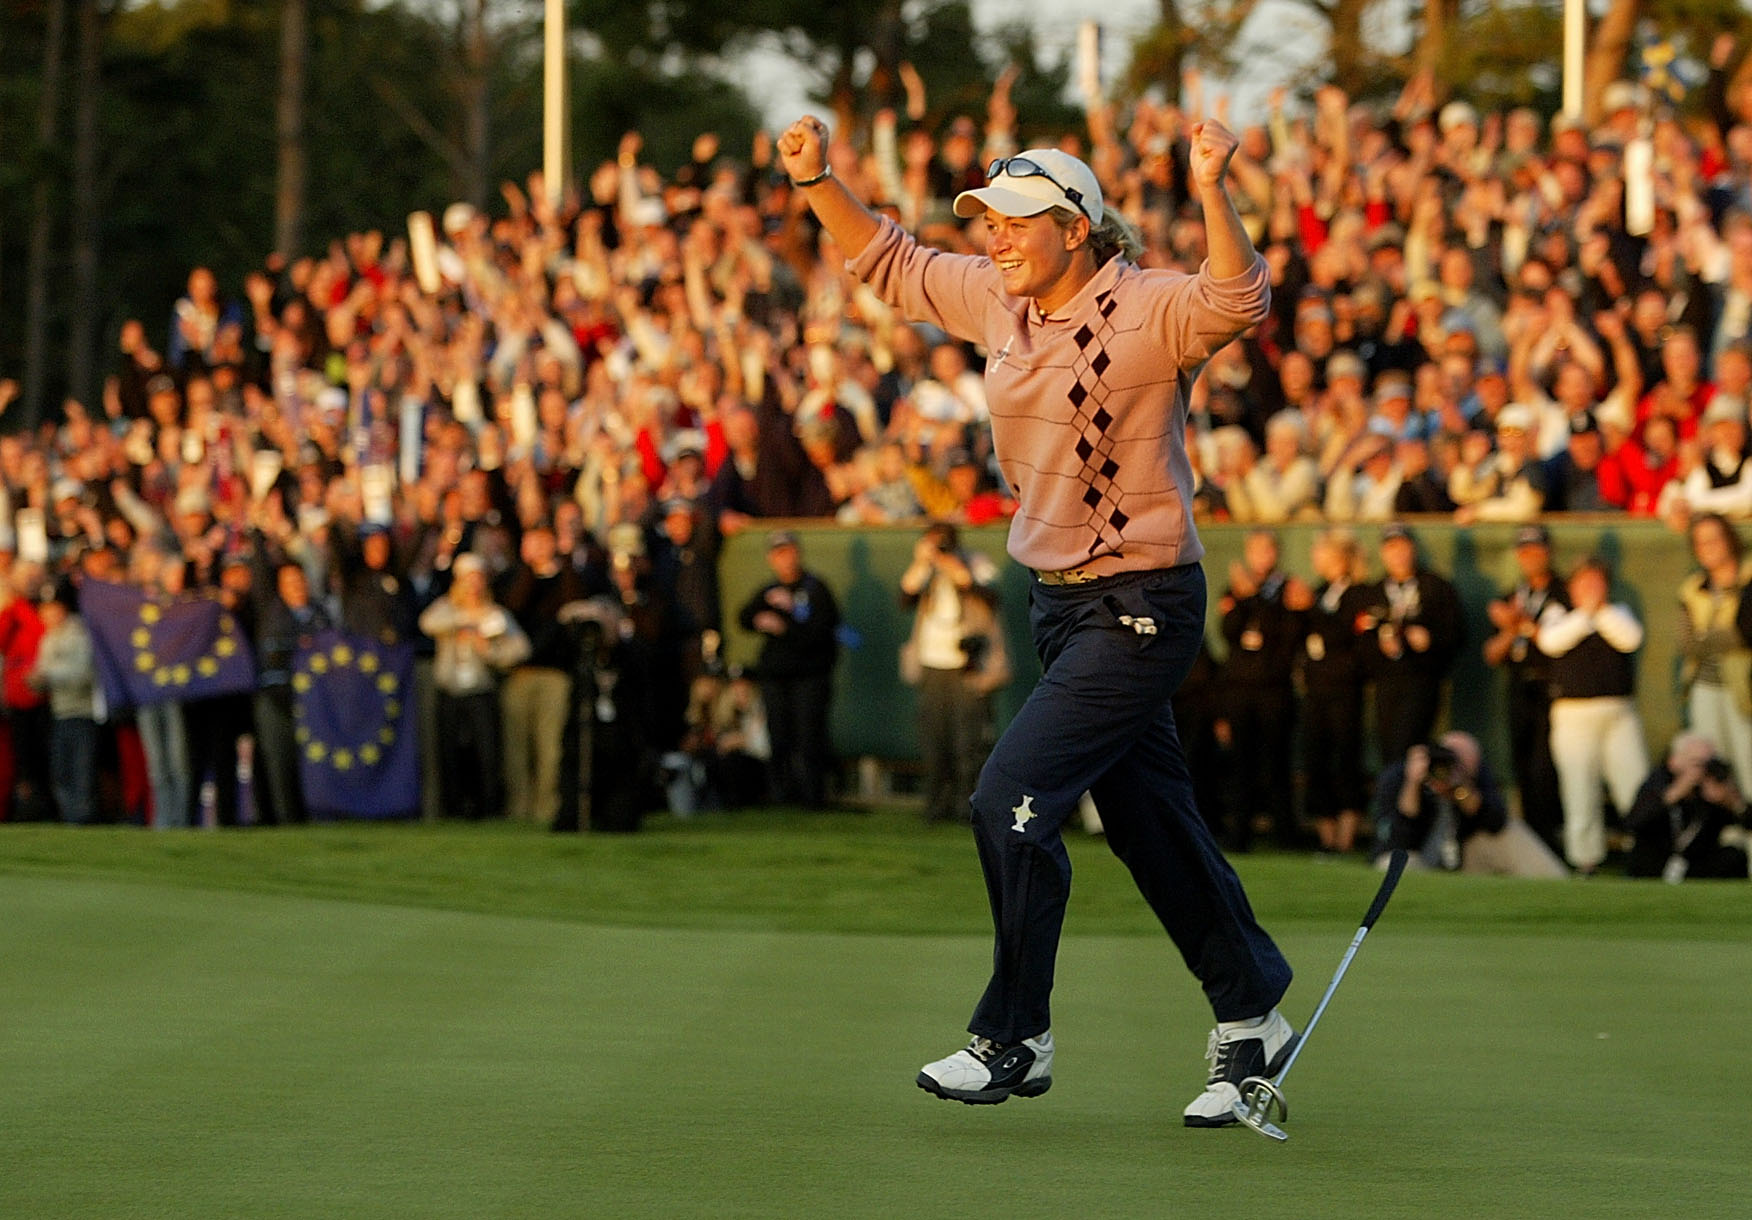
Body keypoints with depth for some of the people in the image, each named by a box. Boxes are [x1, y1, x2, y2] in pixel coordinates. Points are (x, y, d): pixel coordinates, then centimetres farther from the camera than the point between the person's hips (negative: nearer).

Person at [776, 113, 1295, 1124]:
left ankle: (1017, 1041, 0)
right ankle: (1251, 1018, 26)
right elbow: (890, 261, 17)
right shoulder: (999, 302, 5)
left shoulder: (1147, 311, -16)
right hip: (1061, 601, 8)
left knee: (1013, 801, -12)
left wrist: (1213, 193, -50)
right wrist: (818, 180, 3)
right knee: (1153, 823, 13)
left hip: (1143, 603, -8)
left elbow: (1237, 300, -35)